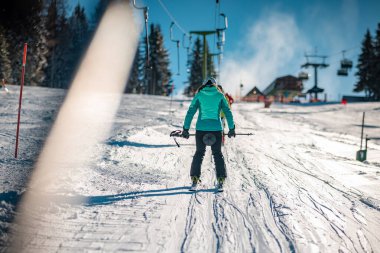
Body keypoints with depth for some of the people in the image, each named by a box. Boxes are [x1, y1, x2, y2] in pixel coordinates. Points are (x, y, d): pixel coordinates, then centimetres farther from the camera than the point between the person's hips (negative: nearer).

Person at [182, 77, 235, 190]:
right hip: (216, 128, 0)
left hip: (201, 128, 0)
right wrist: (231, 128, 6)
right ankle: (221, 179, 5)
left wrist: (186, 128, 1)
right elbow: (228, 112, 2)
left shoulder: (199, 95, 4)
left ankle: (195, 178, 5)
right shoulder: (220, 95, 5)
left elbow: (190, 112, 0)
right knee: (217, 153, 12)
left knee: (199, 152, 14)